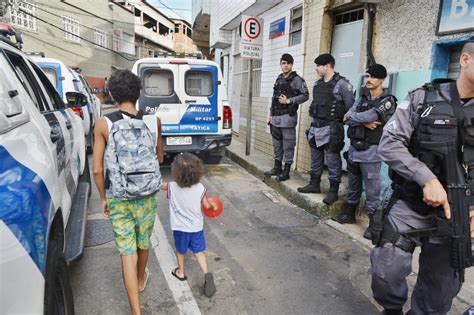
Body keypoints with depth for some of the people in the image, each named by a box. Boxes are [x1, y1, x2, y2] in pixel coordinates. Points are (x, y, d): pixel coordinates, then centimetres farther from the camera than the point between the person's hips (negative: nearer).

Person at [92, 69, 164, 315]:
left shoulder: (104, 124, -12)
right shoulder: (153, 121, -8)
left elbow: (97, 169, -10)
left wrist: (103, 197, 4)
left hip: (118, 199, -2)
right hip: (147, 197, 2)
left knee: (127, 251, 7)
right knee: (143, 242, 24)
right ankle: (141, 279, 50)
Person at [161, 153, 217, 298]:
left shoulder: (172, 187, -19)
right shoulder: (200, 188, -16)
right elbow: (207, 206, -4)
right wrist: (213, 207, 17)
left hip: (180, 227, 0)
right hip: (196, 227, 0)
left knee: (180, 251, 23)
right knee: (199, 252, 15)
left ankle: (181, 272, 42)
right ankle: (207, 274, 0)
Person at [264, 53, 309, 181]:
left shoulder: (297, 80, -4)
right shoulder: (279, 79, 16)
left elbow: (305, 96, -10)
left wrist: (289, 101, -15)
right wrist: (271, 115, 14)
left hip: (288, 117, -7)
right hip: (276, 117, 7)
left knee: (288, 145, -2)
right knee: (276, 144, 13)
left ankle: (286, 171, 6)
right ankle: (277, 168, 25)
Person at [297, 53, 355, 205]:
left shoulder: (342, 83, -9)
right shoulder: (317, 84, 12)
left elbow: (350, 107, -8)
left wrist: (340, 122, -4)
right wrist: (314, 121, 16)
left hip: (331, 129, -7)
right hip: (315, 127, 7)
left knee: (332, 161, -1)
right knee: (315, 158, 15)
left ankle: (333, 191, 9)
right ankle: (314, 184, 28)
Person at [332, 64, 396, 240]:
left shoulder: (387, 101, -6)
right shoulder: (363, 98, 14)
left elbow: (368, 116, -21)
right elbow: (347, 117, 0)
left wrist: (351, 117, -5)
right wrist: (363, 123, -16)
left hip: (370, 151, -6)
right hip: (354, 148, 6)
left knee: (372, 190, 0)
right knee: (353, 185, 17)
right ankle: (349, 214, 32)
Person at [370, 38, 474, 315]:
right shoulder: (422, 99, -6)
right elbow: (390, 144, -12)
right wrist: (427, 178, -23)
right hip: (409, 205, -2)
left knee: (441, 287, 16)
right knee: (387, 272, -2)